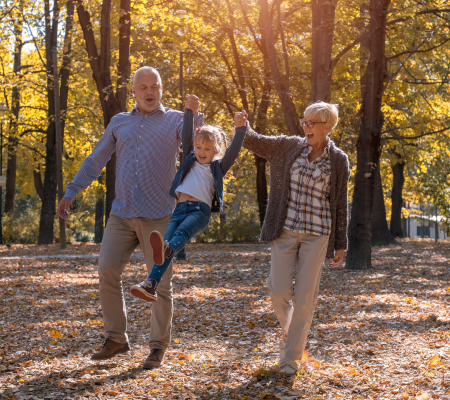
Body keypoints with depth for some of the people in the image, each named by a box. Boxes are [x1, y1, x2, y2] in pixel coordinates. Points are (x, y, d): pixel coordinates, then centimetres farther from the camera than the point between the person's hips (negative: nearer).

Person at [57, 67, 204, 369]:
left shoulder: (176, 120, 6)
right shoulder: (120, 122, 16)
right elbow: (96, 160, 18)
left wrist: (195, 115, -25)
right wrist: (71, 191, 11)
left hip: (158, 216, -3)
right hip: (122, 213, 4)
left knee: (160, 282, -1)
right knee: (107, 271, -2)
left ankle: (159, 346, 10)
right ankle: (116, 339, 11)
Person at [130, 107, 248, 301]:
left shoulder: (218, 167, 17)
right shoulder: (190, 160, 26)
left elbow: (233, 151, 4)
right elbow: (186, 136, 17)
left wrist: (241, 129, -7)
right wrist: (189, 112, 9)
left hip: (201, 210, -3)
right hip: (180, 208, 3)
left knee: (182, 231, -34)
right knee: (167, 238, -18)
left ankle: (165, 251, -66)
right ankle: (151, 284, -30)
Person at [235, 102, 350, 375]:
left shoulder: (338, 161, -1)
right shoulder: (289, 146, 4)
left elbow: (340, 205, 3)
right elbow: (255, 142, 6)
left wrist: (340, 245, 3)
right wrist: (242, 126, -18)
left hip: (316, 234, -1)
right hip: (285, 230, 2)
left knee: (305, 296, -3)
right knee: (279, 293, -4)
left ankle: (291, 356, 11)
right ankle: (289, 329, 30)